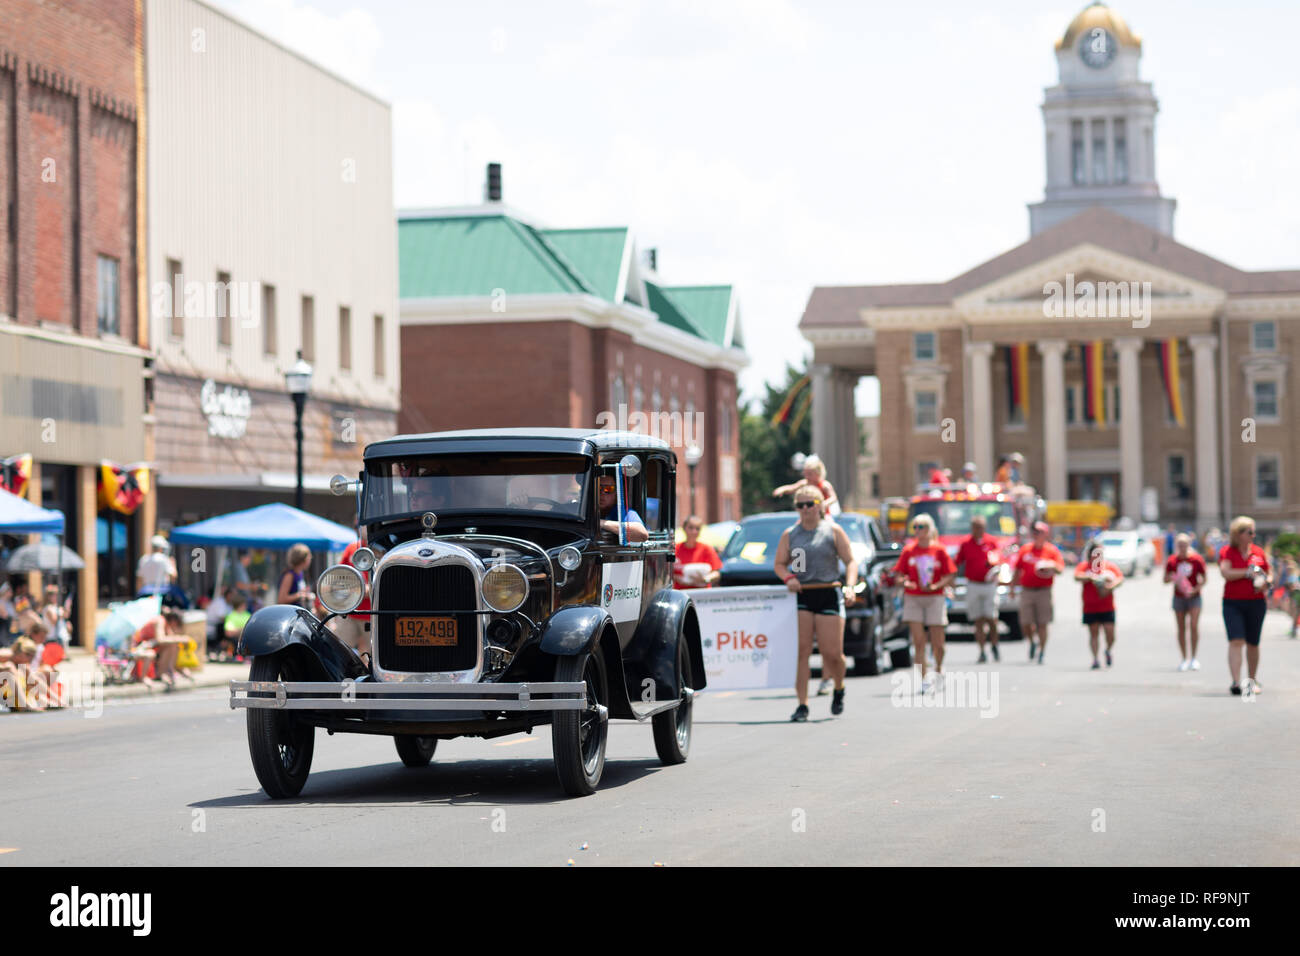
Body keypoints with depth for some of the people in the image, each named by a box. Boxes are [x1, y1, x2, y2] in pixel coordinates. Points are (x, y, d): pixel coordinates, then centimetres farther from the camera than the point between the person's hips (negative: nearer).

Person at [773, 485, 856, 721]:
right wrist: (788, 578, -8)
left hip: (828, 595, -2)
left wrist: (850, 585, -13)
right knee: (801, 651, -8)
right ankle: (802, 705, -6)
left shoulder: (833, 531, 5)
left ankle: (839, 688, 28)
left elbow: (850, 561, 3)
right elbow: (778, 564, 14)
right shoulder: (789, 535, 11)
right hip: (800, 596, 2)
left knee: (832, 654, -3)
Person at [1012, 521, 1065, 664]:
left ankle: (1042, 652, 6)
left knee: (1042, 624, -3)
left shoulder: (1052, 550, 3)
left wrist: (1052, 567, -24)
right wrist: (1013, 587, 14)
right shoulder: (1025, 550, 10)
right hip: (1026, 591, 2)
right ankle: (1032, 642, 28)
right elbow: (1018, 570, 16)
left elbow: (1060, 569, -3)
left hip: (1044, 591, -2)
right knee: (1025, 623, -1)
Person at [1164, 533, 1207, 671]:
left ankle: (1193, 658, -3)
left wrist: (1195, 590, -12)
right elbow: (1166, 579, 7)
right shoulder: (1172, 560, 2)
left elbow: (1204, 578, 3)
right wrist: (1173, 578, -16)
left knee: (1194, 626, -13)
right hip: (1179, 597, 2)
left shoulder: (1197, 559, -3)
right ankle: (1184, 659, 12)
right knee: (1181, 629, 4)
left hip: (1194, 596, -2)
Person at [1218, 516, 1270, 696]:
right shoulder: (1226, 551, -1)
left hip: (1255, 603, 3)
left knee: (1252, 644, 9)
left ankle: (1252, 681, 25)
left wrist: (1265, 582, -7)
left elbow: (1269, 574, 15)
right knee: (1236, 641, -15)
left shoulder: (1258, 552, 8)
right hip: (1232, 603, -3)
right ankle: (1236, 683, -20)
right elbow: (1226, 573, -16)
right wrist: (1248, 572, -16)